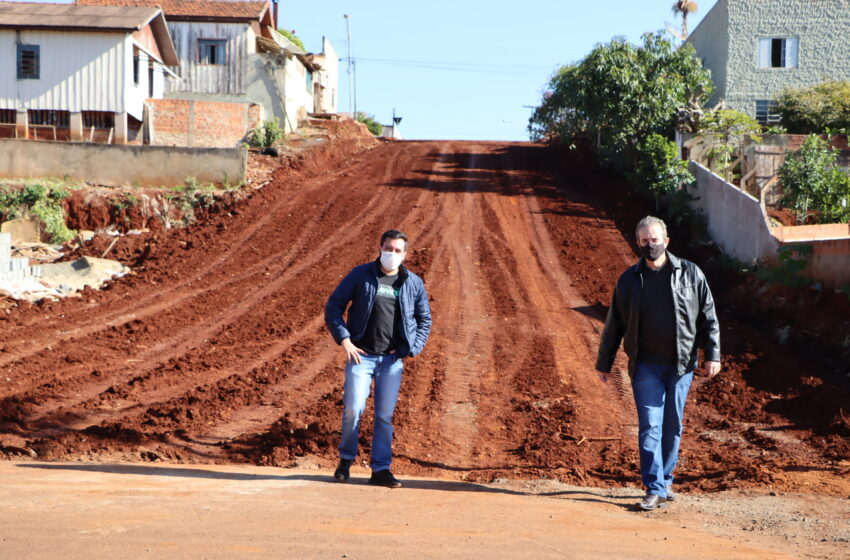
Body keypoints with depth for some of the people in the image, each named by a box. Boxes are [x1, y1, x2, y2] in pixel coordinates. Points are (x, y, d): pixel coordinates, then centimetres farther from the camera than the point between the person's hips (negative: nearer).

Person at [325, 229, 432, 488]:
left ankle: (381, 469, 11)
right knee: (353, 408, -9)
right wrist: (344, 340, -7)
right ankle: (346, 459, 14)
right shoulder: (360, 275, -1)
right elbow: (333, 306, 3)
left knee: (385, 415, 3)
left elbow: (425, 319, 16)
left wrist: (411, 349, 3)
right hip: (361, 355, -2)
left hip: (392, 360, 2)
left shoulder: (414, 283, 6)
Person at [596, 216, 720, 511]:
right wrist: (604, 362, 13)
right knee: (650, 426, -6)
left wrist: (712, 355, -2)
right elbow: (614, 324, 11)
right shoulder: (629, 280, 4)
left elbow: (708, 317, 5)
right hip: (646, 365, 0)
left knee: (673, 425, 8)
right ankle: (655, 489, -5)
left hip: (680, 364, 1)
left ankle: (665, 480, 23)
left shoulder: (690, 274, 2)